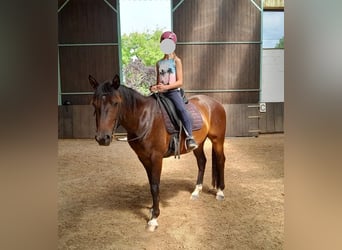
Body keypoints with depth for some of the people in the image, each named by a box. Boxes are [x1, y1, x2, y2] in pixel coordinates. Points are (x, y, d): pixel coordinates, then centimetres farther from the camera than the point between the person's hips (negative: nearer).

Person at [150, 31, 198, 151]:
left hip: (173, 92, -6)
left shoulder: (176, 61, 2)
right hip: (161, 93, 6)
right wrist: (154, 87, -3)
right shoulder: (159, 63, 16)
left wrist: (166, 87, -21)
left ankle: (189, 138, -37)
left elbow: (180, 82, -7)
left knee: (182, 110, -30)